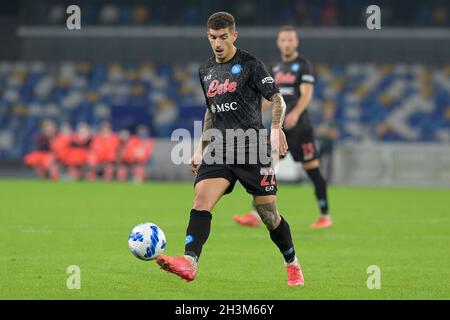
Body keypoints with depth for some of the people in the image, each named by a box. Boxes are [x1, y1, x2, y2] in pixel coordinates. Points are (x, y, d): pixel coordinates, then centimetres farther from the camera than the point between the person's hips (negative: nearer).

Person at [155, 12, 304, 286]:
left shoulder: (249, 64, -4)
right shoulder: (206, 71, 15)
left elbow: (277, 100, -7)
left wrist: (276, 128, -26)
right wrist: (201, 150, 23)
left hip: (252, 149, -5)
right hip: (219, 149, 5)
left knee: (268, 213, 0)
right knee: (202, 199, -18)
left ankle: (292, 265, 22)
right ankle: (190, 262, -31)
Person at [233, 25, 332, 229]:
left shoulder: (303, 65, -5)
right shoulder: (277, 67, 15)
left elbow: (307, 94, -17)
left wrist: (295, 114, -33)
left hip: (299, 126, -6)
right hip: (279, 125, 6)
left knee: (312, 170, 0)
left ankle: (325, 216, 11)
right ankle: (255, 216, -7)